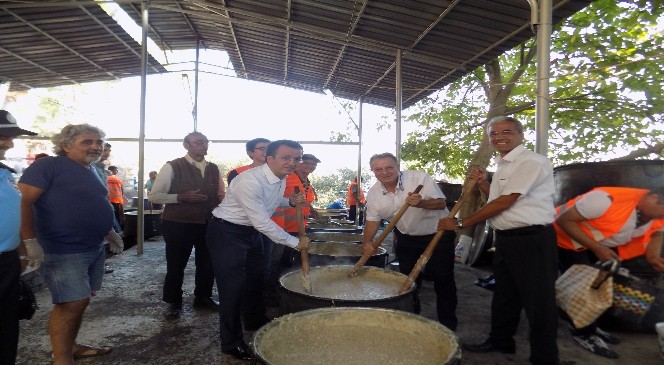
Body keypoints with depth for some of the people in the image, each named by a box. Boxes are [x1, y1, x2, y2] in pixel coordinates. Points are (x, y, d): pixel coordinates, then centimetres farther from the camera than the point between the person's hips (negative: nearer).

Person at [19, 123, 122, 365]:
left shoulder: (91, 171, 15)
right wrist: (30, 240, -21)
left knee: (80, 301, 15)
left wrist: (111, 234, 20)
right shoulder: (49, 166, -11)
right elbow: (23, 200, -18)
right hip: (64, 251, -8)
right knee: (71, 303, -7)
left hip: (94, 248, 8)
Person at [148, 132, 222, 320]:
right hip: (178, 224, -5)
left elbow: (220, 195, 18)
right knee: (176, 265, 9)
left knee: (207, 262, 15)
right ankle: (173, 302, 29)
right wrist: (181, 197, -23)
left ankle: (203, 297, 37)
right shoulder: (172, 167, -8)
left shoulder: (214, 169, 8)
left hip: (208, 223, 5)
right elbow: (154, 196, -10)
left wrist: (221, 199, -6)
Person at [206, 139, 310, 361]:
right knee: (233, 285, -5)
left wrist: (290, 201, -3)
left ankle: (255, 321, 45)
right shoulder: (249, 181, -31)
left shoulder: (281, 178, -3)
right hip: (226, 232, -9)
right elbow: (262, 222, -31)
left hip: (251, 231, 9)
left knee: (255, 277, 22)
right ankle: (231, 343, 13)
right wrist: (295, 242, -23)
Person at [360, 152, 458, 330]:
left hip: (438, 235, -3)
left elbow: (441, 203, -21)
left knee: (443, 280, 4)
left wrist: (420, 202, -40)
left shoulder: (420, 178, -22)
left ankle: (448, 326, 20)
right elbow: (373, 219, 0)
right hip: (407, 238, 4)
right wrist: (367, 242, -17)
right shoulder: (373, 193, -8)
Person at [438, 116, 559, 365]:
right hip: (505, 239, 10)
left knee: (537, 301, 2)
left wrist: (460, 223, -17)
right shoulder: (501, 165, 13)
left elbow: (505, 202, -21)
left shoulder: (531, 162, -16)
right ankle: (501, 341, 40)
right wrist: (483, 183, 4)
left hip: (532, 239, -9)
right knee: (504, 295, 22)